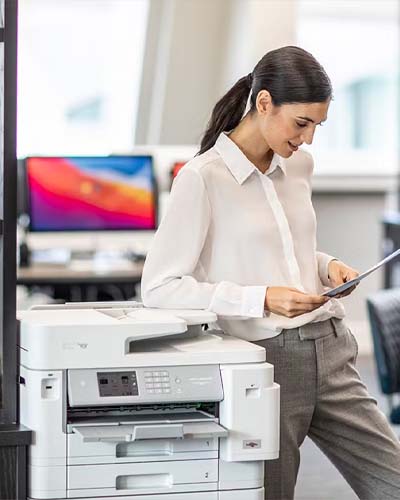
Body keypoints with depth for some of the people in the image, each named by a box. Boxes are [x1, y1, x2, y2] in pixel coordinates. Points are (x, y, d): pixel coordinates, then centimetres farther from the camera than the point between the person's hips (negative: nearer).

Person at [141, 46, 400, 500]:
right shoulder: (202, 178, -10)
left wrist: (326, 266, 4)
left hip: (330, 354, 6)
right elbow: (159, 288, -12)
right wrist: (261, 299, -19)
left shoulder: (298, 165, 10)